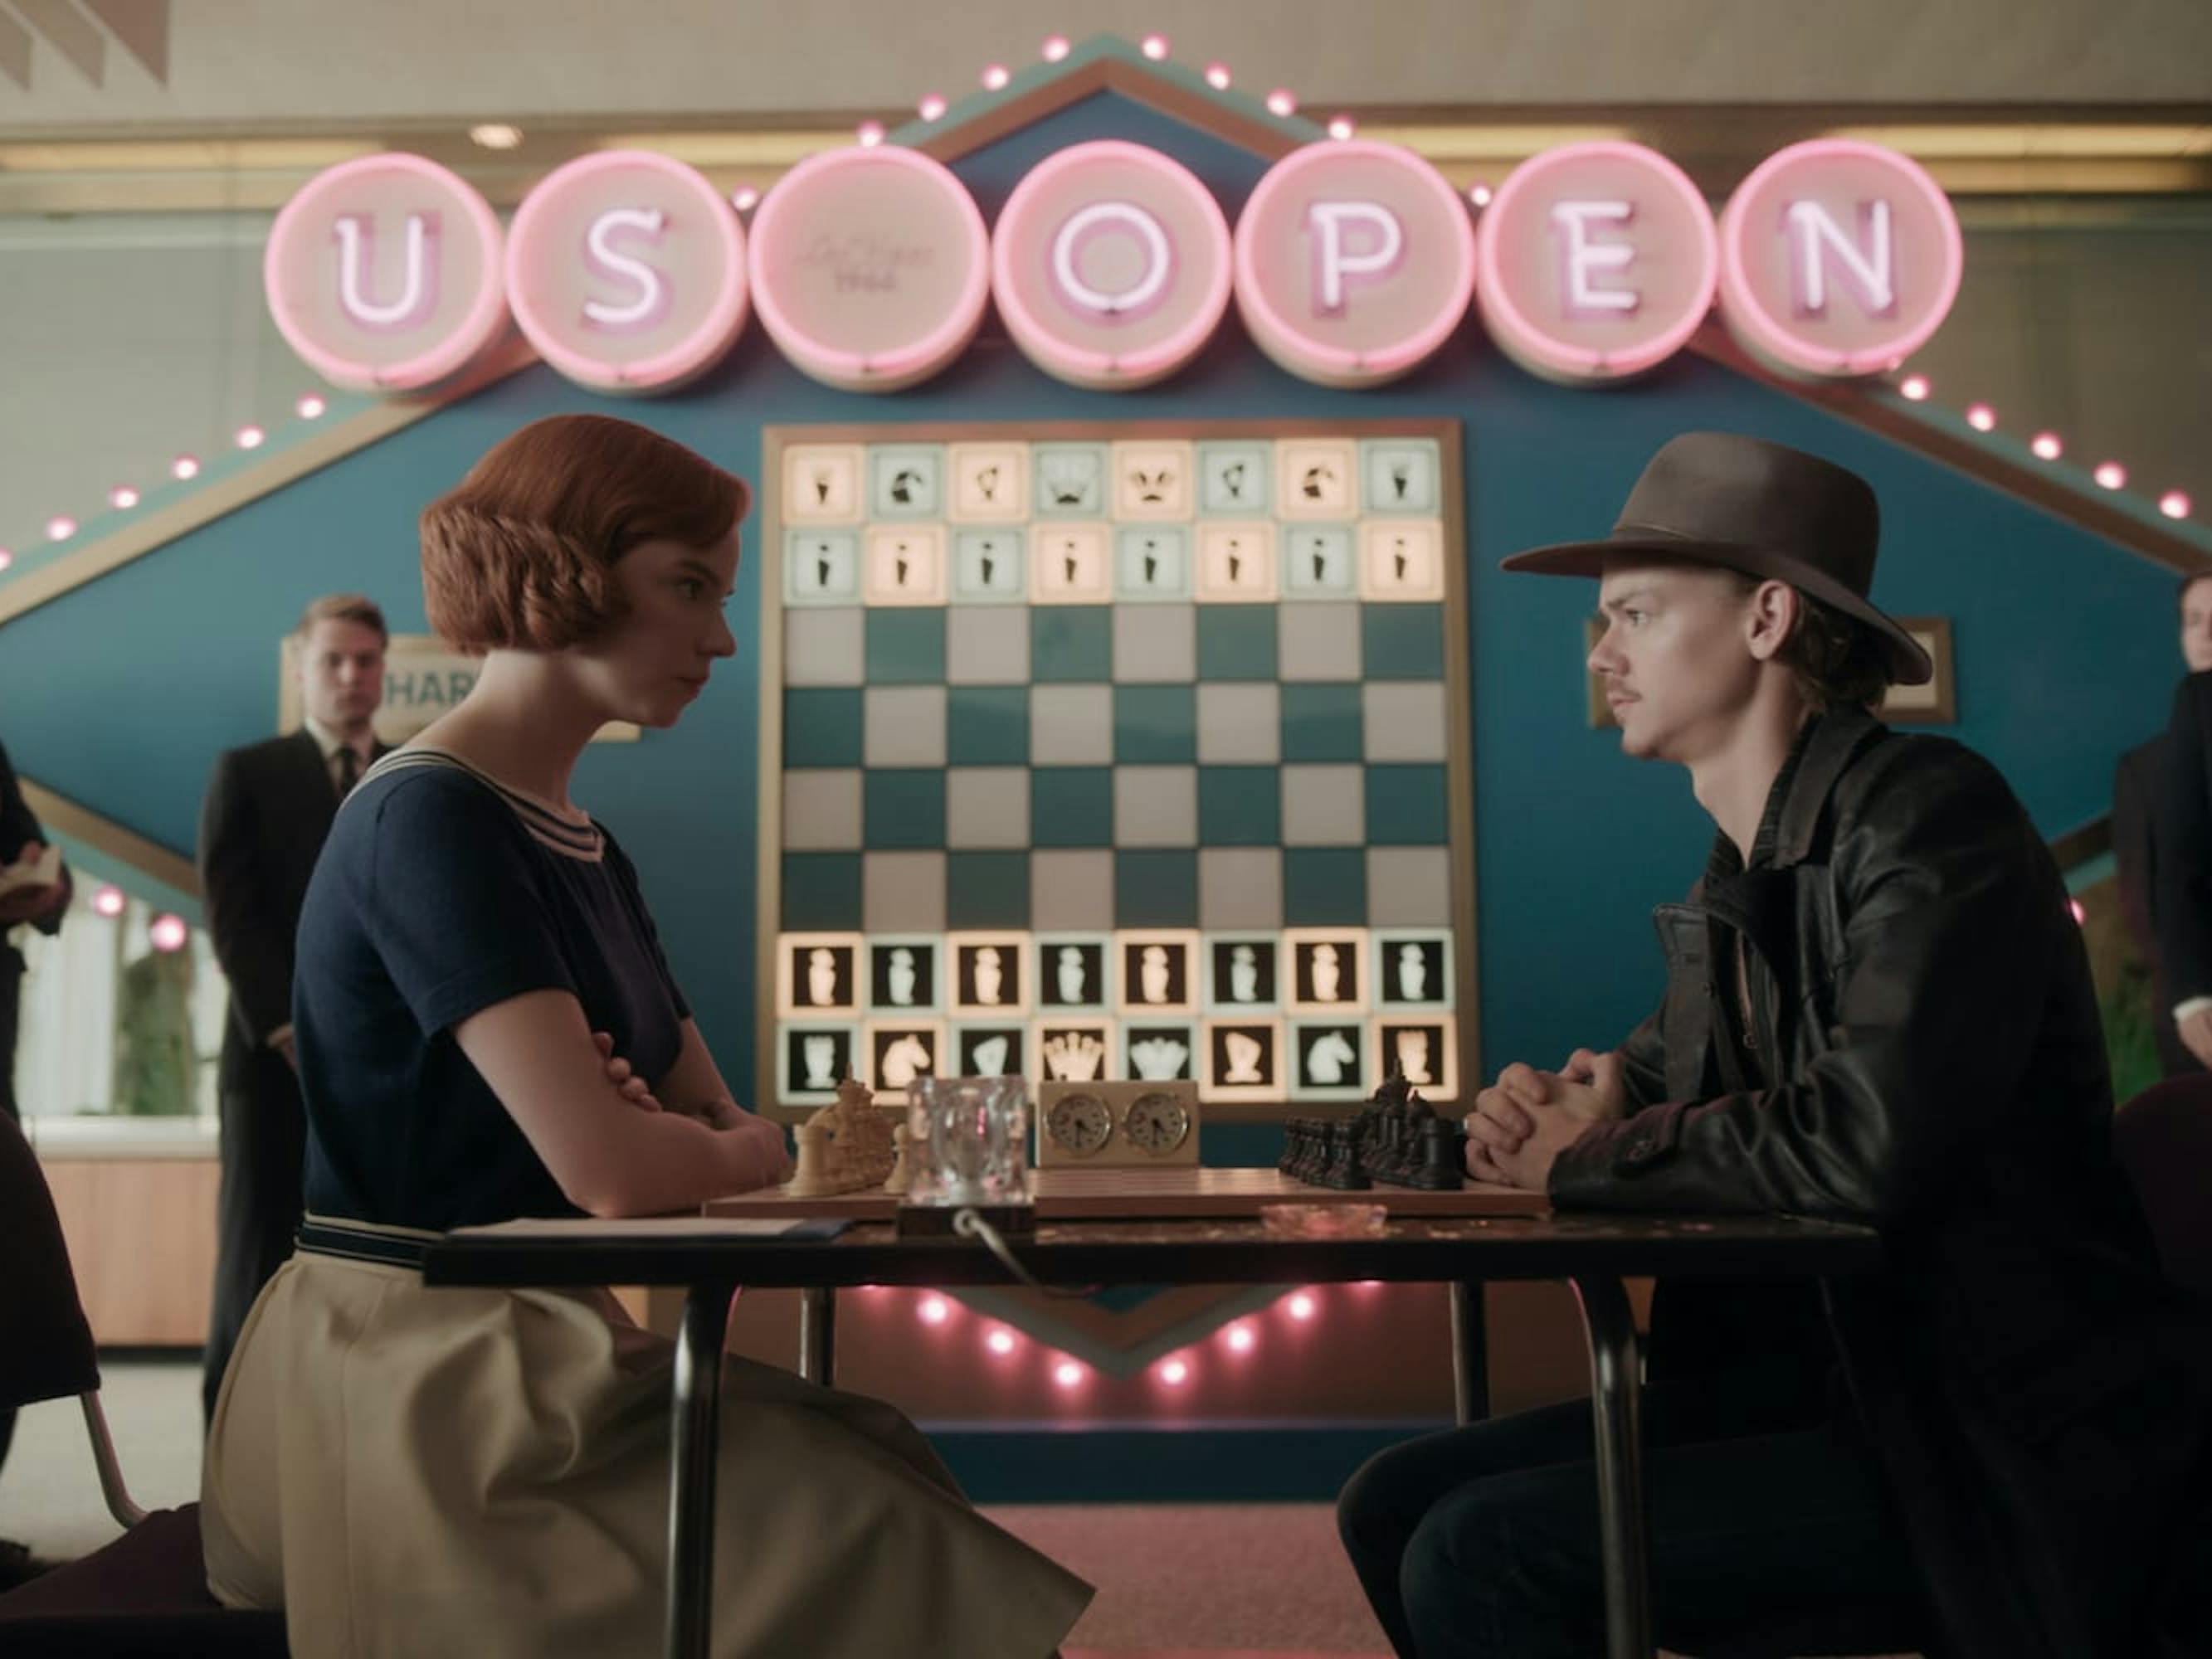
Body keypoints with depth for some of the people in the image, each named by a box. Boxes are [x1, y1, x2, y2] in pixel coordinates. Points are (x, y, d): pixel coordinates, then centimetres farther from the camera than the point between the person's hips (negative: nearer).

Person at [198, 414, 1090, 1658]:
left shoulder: (587, 847, 11)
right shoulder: (429, 818, -16)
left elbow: (727, 1127, 11)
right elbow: (611, 1170, -25)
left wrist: (668, 1139, -12)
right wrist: (738, 1154, -4)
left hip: (545, 1355, 8)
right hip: (418, 1377, -8)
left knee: (906, 1500, 0)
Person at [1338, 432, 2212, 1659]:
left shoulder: (1928, 813, -17)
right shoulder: (1737, 877, 10)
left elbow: (1866, 1142, -30)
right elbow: (1658, 1078, 20)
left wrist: (1589, 1154, -14)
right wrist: (1547, 1111, -5)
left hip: (2007, 1452, -8)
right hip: (1821, 1383, 8)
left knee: (1478, 1554, -21)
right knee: (1395, 1504, 1)